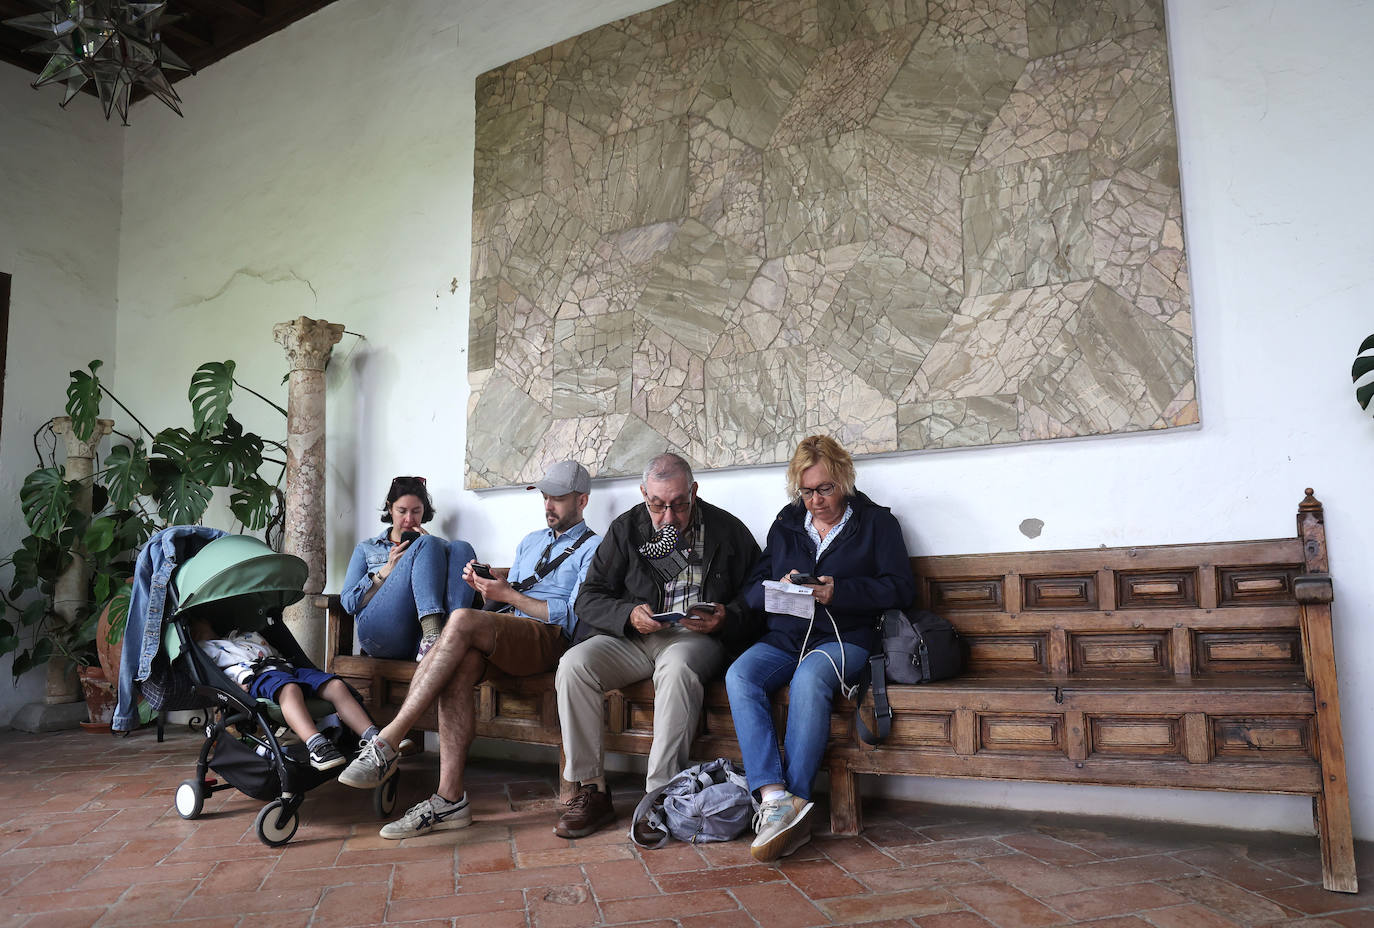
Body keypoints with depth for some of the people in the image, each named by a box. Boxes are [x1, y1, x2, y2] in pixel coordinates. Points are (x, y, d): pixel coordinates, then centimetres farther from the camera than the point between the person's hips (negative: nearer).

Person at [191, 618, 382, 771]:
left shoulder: (251, 636, 43)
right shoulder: (202, 648, 28)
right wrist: (239, 685, -11)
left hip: (288, 667, 5)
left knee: (336, 685, -24)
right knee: (289, 689, -42)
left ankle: (373, 739, -39)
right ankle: (317, 747, -62)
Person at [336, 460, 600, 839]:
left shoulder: (592, 548, 8)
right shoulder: (530, 541, 32)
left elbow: (573, 616, -6)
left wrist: (509, 595, -8)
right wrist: (486, 585, 3)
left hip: (548, 638, -6)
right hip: (502, 635, 6)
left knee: (462, 620, -32)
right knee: (460, 664, -31)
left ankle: (386, 742, -31)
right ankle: (449, 798, -31)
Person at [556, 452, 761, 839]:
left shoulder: (728, 531, 3)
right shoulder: (626, 528, 7)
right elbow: (589, 599, 6)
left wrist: (726, 619, -16)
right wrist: (629, 614, -14)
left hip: (696, 637, -3)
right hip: (633, 636, 3)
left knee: (677, 669, -38)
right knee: (573, 664, -24)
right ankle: (591, 790, -16)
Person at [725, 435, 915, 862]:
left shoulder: (876, 522, 10)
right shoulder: (786, 525, 19)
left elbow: (900, 587, -1)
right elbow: (752, 590, 17)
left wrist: (839, 591, -13)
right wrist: (779, 587, -7)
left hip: (844, 638, -3)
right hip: (783, 638, 4)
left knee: (809, 679, -37)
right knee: (739, 676, -28)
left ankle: (796, 802, -35)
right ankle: (773, 798, -38)